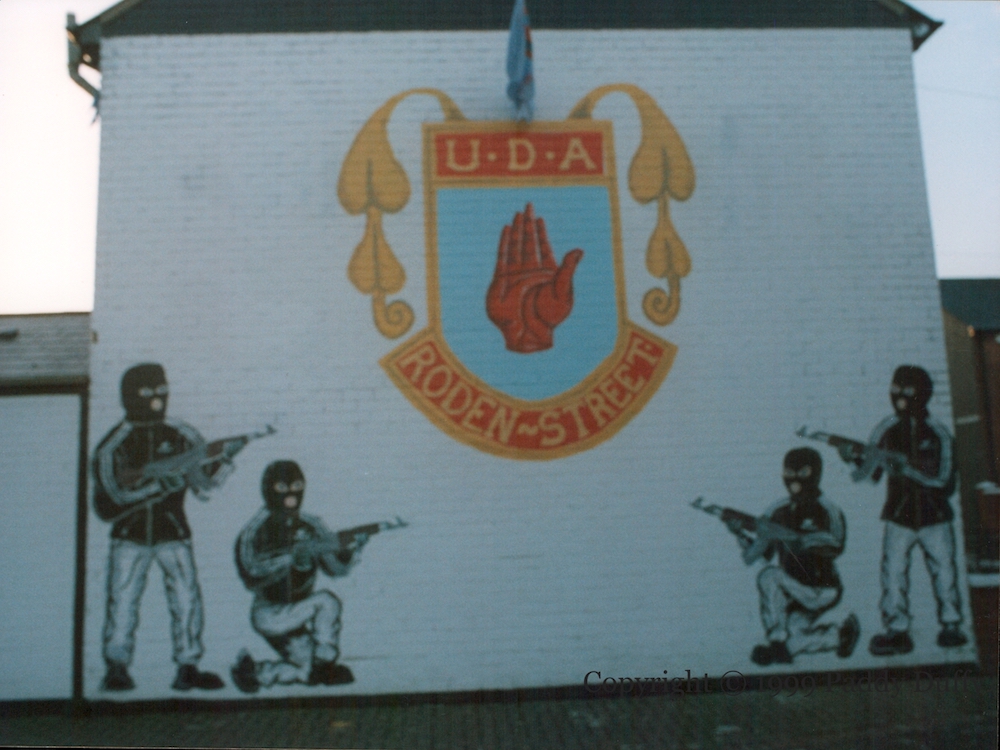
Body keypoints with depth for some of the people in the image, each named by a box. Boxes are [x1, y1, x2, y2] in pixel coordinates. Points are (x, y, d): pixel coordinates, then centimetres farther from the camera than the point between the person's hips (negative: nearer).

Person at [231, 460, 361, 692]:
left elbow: (336, 566, -2)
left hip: (298, 612, 6)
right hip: (270, 615, -6)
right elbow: (252, 576, -29)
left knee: (311, 671, -2)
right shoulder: (256, 531, -14)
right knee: (326, 601, -24)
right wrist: (291, 556, -38)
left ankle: (252, 670, 15)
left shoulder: (310, 527, 2)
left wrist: (353, 548, -22)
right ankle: (325, 667, -9)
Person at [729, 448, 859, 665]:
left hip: (820, 590, -6)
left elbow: (834, 542, -34)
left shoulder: (827, 512, -10)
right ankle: (840, 635, 18)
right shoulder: (780, 512, 5)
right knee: (789, 644, -8)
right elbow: (751, 555, 6)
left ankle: (777, 644, -15)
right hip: (791, 593, 6)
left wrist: (787, 536, -43)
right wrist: (742, 532, -14)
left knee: (769, 576, -25)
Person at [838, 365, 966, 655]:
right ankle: (897, 632, 2)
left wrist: (907, 466, -25)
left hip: (935, 519, -1)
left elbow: (943, 478, -13)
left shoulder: (937, 434, -4)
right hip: (899, 519, 1)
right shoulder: (887, 429, 0)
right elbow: (871, 473, 0)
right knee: (893, 572, -6)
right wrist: (856, 458, -20)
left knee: (944, 571, 5)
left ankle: (951, 626, 23)